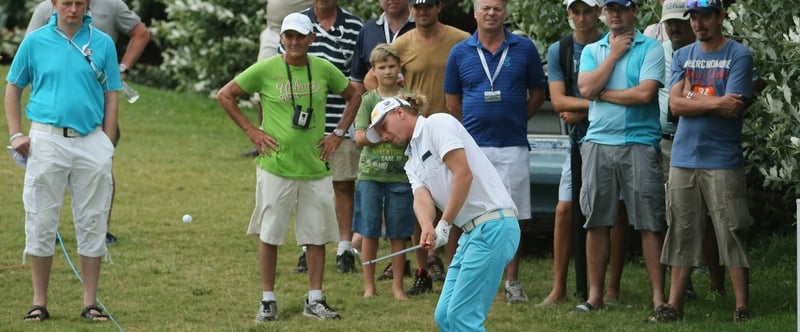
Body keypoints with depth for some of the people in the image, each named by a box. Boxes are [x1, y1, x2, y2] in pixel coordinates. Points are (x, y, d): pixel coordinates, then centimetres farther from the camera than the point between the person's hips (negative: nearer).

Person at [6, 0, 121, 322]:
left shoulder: (103, 43, 5)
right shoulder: (35, 42, 4)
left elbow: (111, 98, 6)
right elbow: (13, 89, 12)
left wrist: (107, 147, 1)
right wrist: (15, 134, 1)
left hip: (91, 142, 1)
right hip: (47, 140, 0)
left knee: (92, 224, 3)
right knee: (41, 223, 2)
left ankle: (90, 302, 10)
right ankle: (39, 302, 9)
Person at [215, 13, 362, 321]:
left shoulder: (323, 69, 3)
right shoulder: (265, 69, -5)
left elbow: (354, 95, 18)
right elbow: (224, 96, 1)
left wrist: (338, 134, 9)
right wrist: (251, 131, -3)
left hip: (315, 167, 3)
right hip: (276, 166, -3)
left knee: (317, 235, 6)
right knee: (269, 234, 2)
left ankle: (315, 300, 15)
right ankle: (268, 300, 11)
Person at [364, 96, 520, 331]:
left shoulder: (437, 124, -3)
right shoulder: (413, 163, 23)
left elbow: (463, 174, -14)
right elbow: (422, 197, 2)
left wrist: (444, 225, -14)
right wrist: (427, 228, -20)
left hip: (493, 225, -9)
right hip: (471, 232, 9)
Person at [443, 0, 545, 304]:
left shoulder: (525, 49, 4)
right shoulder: (460, 53, 6)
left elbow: (537, 93, 10)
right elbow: (452, 102, 12)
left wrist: (514, 120, 4)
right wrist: (474, 127, 7)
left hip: (512, 145, -1)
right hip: (472, 147, 1)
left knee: (512, 216, 1)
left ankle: (512, 281, 8)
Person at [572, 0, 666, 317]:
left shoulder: (650, 49, 2)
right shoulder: (592, 51, 15)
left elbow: (645, 93, -12)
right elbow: (586, 88, -2)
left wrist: (603, 93, -3)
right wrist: (614, 54, -1)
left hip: (639, 143, -4)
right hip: (598, 142, 4)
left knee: (650, 224, -4)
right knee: (596, 222, 4)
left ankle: (658, 296, -2)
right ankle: (594, 294, 11)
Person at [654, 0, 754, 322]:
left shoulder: (739, 56, -2)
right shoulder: (682, 56, 13)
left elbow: (733, 108, -12)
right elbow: (675, 104, 0)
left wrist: (691, 99, -4)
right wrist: (714, 104, -11)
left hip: (723, 161, -5)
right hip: (683, 159, 5)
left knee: (733, 234, -5)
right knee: (681, 233, 7)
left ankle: (742, 308, -2)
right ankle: (674, 305, 10)